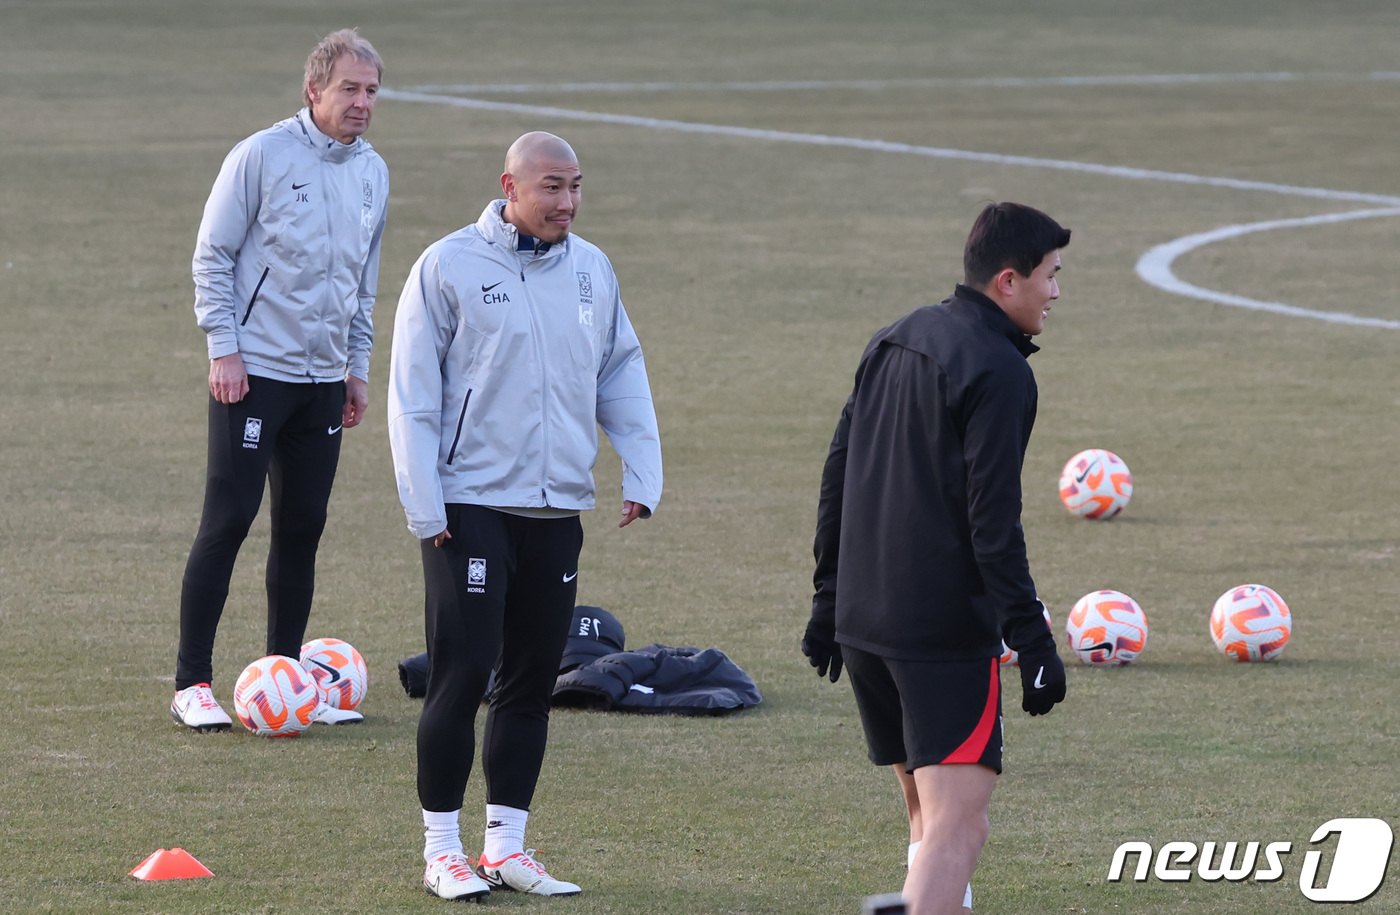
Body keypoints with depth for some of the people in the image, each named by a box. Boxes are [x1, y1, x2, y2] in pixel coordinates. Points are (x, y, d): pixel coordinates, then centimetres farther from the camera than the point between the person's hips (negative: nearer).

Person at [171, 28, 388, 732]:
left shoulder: (373, 173, 10)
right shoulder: (262, 157, -9)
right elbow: (212, 258, -6)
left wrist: (358, 367, 18)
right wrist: (224, 349, -12)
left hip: (324, 378, 6)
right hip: (252, 374, -6)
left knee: (303, 527, 7)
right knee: (228, 521, -7)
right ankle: (191, 683, -3)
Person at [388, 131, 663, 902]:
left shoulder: (592, 270, 10)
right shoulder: (449, 267, -5)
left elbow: (623, 377, 17)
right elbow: (412, 395, -5)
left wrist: (642, 474, 5)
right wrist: (424, 505, -10)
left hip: (557, 509, 5)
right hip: (471, 507, -5)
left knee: (532, 683, 8)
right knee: (461, 677, -7)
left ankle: (506, 845, 15)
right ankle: (442, 850, 1)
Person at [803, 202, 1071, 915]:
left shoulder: (892, 342, 14)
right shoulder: (998, 372, -12)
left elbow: (837, 475, 17)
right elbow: (993, 521, -18)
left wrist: (830, 599, 23)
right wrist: (1032, 639, -15)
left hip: (861, 617, 9)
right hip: (946, 632, -8)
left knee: (928, 811, 19)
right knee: (956, 824, -12)